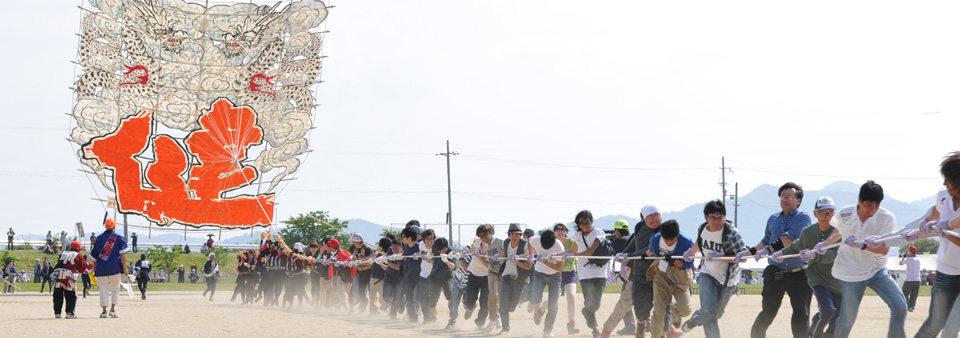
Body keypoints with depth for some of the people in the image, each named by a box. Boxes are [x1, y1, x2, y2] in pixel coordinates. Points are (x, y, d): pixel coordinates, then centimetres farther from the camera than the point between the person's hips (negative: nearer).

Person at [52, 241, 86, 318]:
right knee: (71, 296, 5)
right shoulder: (78, 256, 9)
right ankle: (70, 313, -2)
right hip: (68, 277, -4)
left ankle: (57, 313, 13)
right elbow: (81, 269, 10)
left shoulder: (63, 254, 24)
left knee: (57, 295, 13)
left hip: (57, 274, 4)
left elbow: (58, 264, 21)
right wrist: (85, 264, 28)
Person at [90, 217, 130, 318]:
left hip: (101, 268, 1)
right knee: (115, 288, 9)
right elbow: (123, 254, -6)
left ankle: (104, 311, -3)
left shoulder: (99, 238, 11)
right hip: (115, 267, -1)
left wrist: (94, 270, 18)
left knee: (103, 288, 3)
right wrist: (124, 268, -6)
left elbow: (94, 256, 12)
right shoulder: (119, 238, 4)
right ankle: (113, 309, 1)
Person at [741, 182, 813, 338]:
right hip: (775, 274, 3)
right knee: (768, 312, 3)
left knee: (801, 314, -3)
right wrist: (748, 253, 22)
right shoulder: (773, 219, 14)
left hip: (798, 274, -3)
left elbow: (789, 239, -17)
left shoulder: (803, 218, -3)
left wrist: (768, 250, -19)